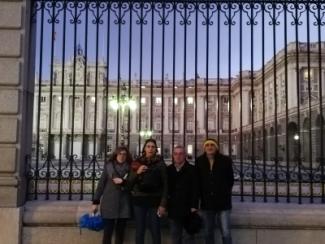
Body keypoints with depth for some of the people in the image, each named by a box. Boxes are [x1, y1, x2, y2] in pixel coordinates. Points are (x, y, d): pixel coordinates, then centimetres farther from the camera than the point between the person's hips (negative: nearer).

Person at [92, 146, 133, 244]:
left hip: (124, 204, 2)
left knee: (120, 232, 9)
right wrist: (96, 201, 0)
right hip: (109, 203, -1)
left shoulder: (130, 168, 4)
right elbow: (101, 184, 2)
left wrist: (123, 182, -13)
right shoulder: (108, 166, 2)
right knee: (107, 231, 0)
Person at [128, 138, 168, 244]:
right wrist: (137, 173, -11)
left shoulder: (160, 164, 1)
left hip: (154, 201, -2)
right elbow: (130, 182, 7)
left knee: (155, 231, -1)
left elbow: (165, 185, -2)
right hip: (139, 200, 2)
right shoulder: (137, 163, 7)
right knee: (139, 231, 5)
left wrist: (163, 204, -9)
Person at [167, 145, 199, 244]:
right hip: (173, 209, 4)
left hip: (187, 208, -3)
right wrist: (165, 204, 3)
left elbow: (195, 189, -7)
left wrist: (194, 206, -12)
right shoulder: (168, 170, 7)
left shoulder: (192, 169, -3)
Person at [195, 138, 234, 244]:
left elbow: (230, 180, 5)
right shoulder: (199, 161, 2)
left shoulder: (226, 160, -2)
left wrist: (226, 194, 3)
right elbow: (197, 181, 7)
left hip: (223, 201, -2)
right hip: (207, 202, 2)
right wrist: (201, 196, 3)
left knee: (226, 233, -5)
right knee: (208, 233, 12)